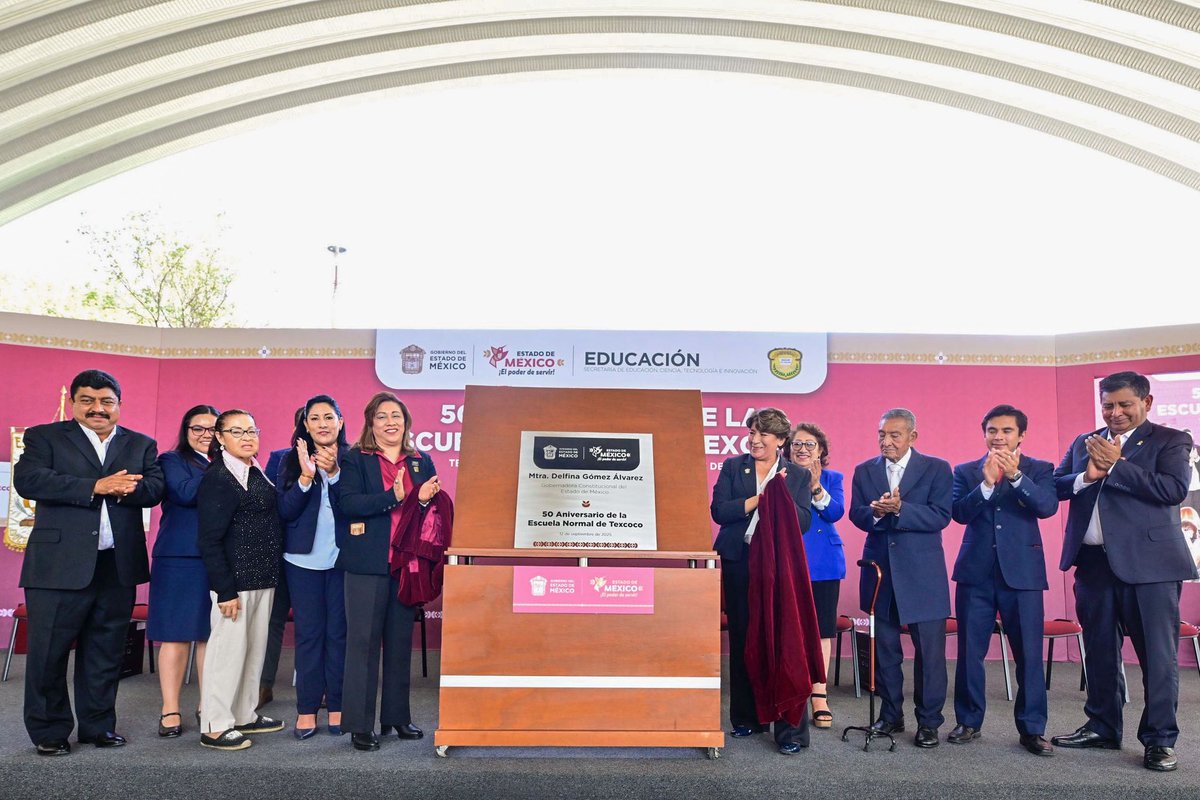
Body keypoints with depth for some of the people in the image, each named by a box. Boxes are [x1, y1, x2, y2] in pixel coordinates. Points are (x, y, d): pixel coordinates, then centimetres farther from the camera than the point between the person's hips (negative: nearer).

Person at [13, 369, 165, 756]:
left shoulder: (141, 445, 12)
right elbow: (27, 480, -13)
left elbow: (155, 488, 0)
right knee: (48, 652, 4)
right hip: (59, 565, -2)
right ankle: (49, 731, 21)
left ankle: (98, 725, 26)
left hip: (118, 566, 3)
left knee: (105, 652, 12)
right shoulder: (45, 437, 4)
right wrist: (95, 487, -19)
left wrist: (124, 489, -22)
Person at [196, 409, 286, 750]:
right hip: (235, 580, -8)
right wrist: (225, 590, -19)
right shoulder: (217, 479, -12)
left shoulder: (257, 474, 12)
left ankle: (244, 715, 28)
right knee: (229, 649, -1)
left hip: (264, 578, 8)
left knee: (255, 648, 15)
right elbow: (210, 541, -16)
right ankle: (215, 726, 12)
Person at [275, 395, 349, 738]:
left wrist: (334, 473, -21)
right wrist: (305, 477, -17)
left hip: (342, 558, -1)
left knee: (339, 632, 4)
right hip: (304, 558, 1)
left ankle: (337, 706, 14)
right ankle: (307, 708, 13)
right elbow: (284, 510, -2)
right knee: (308, 633, 4)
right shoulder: (293, 459, 5)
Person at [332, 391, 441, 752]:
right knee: (363, 640, -1)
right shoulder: (354, 460, 2)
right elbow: (348, 504, -13)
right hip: (367, 563, -4)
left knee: (401, 640, 11)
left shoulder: (422, 462, 13)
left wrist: (426, 499, -10)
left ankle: (397, 716, 23)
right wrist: (394, 496, -22)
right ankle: (360, 724, 7)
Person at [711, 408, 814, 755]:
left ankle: (791, 729, 2)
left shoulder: (798, 475, 8)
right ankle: (747, 717, 24)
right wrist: (759, 497, -10)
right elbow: (719, 510, -4)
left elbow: (803, 521, -3)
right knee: (742, 642, 9)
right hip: (739, 563, 2)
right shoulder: (732, 467, 9)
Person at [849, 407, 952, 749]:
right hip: (880, 571, 3)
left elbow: (941, 515, -12)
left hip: (923, 573, -3)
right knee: (884, 649, 12)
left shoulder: (937, 469, -1)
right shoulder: (864, 471, 8)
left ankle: (929, 721, 16)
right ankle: (890, 715, 25)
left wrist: (899, 509, -24)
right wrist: (875, 512, -23)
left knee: (930, 650, 2)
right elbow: (856, 514, -1)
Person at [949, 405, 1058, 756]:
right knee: (969, 652, 6)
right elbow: (960, 513, -7)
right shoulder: (966, 471, 7)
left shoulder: (1039, 469, 5)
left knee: (1029, 654, 2)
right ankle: (969, 721, 20)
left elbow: (1048, 506, -12)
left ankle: (1032, 728, 15)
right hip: (975, 572, 1)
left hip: (1023, 572, -1)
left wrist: (1015, 475, -23)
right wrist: (986, 483, -20)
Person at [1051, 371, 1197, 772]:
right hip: (1093, 561, 5)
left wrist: (1115, 465, -15)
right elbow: (1055, 486, 6)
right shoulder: (1083, 443, 13)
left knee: (1158, 654, 1)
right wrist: (1086, 475, -13)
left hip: (1148, 562, -5)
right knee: (1099, 649, 15)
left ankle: (1159, 739, 14)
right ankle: (1102, 727, 28)